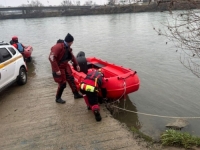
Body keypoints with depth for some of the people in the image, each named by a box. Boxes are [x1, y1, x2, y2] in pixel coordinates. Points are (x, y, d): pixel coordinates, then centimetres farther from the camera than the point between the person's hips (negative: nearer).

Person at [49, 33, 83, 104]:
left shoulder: (67, 47, 0)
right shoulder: (58, 47, -27)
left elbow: (71, 56, 15)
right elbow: (51, 58, -31)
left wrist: (76, 65, 15)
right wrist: (56, 70, -32)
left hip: (65, 66, 8)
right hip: (59, 67, -8)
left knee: (71, 79, 12)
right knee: (62, 83, -3)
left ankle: (76, 94, 26)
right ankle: (58, 98, 19)